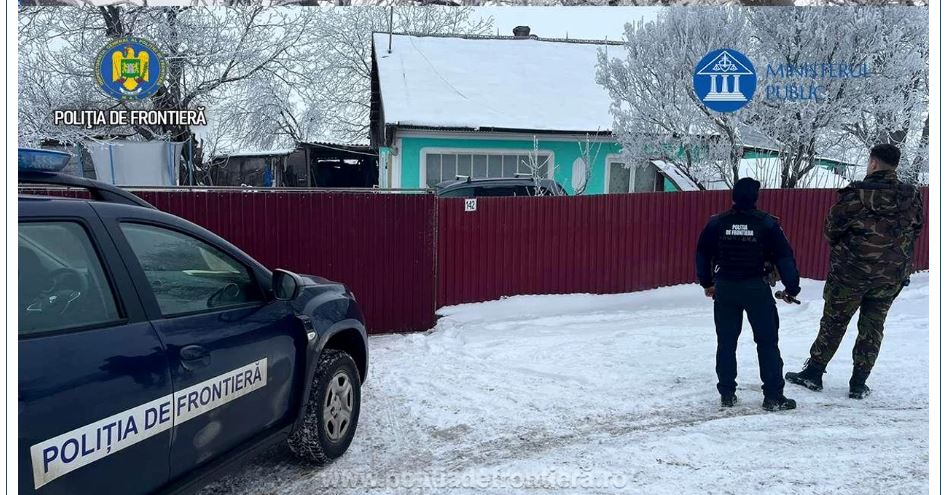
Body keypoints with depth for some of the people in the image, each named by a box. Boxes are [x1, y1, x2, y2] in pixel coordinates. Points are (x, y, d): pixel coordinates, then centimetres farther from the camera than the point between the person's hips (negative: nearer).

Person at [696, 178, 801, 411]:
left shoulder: (717, 223, 0)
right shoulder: (767, 223, -7)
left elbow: (702, 255, 9)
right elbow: (785, 257, -5)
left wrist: (707, 283, 22)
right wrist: (792, 287, 6)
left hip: (724, 289, 2)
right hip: (756, 288, -2)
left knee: (726, 342, 11)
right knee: (767, 342, 7)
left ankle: (727, 394, 15)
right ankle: (773, 396, 7)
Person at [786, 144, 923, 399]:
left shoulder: (857, 194, -15)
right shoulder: (912, 198, -2)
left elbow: (832, 228, -8)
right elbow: (915, 232, 9)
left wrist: (842, 250, 12)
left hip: (850, 272, -3)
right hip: (892, 276, 4)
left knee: (833, 323, 9)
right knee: (872, 326, 13)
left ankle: (813, 373, 17)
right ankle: (859, 384, 16)